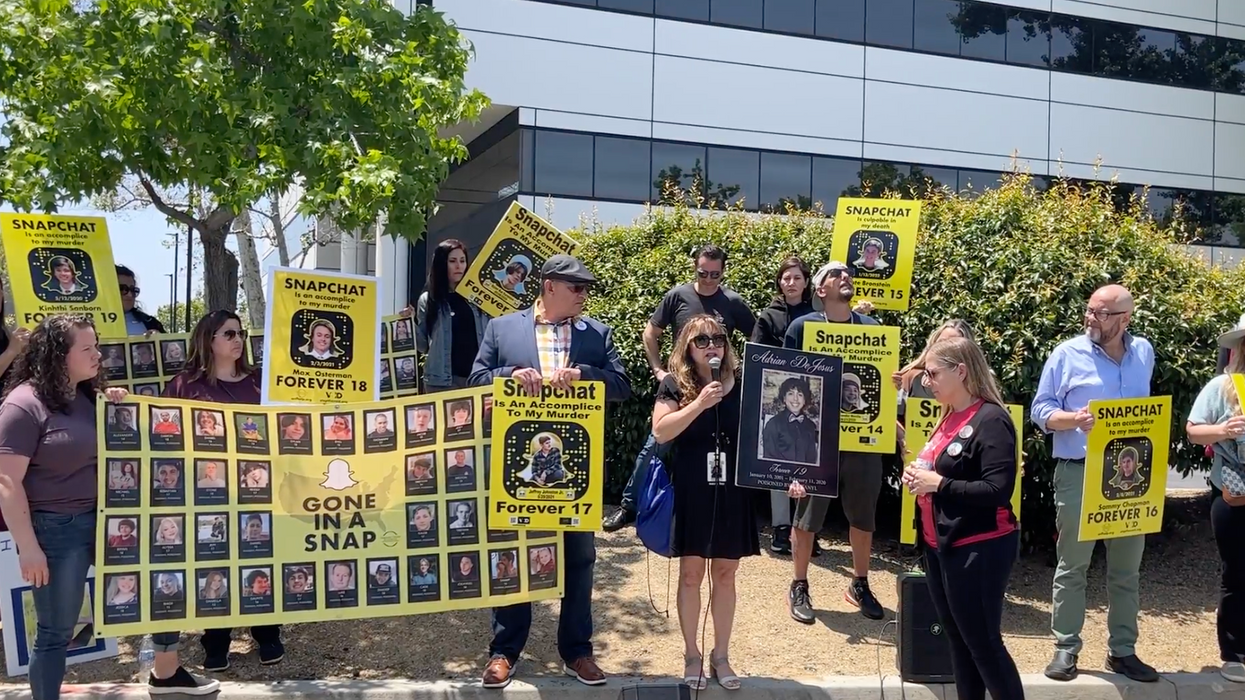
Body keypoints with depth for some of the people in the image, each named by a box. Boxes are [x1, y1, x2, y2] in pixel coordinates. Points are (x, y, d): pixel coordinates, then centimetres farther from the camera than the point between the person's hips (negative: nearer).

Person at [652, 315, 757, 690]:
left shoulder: (740, 386, 4)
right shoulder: (674, 384, -3)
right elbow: (660, 431, -17)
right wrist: (699, 404, -24)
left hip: (731, 492, 2)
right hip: (690, 493, -2)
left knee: (725, 573, 9)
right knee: (691, 572, 6)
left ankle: (721, 655, 23)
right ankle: (692, 655, 21)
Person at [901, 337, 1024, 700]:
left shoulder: (991, 421, -16)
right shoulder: (950, 417, 11)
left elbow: (998, 490, -23)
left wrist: (939, 484, -19)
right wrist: (919, 476, 3)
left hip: (978, 549, -9)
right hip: (939, 545, 9)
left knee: (983, 643, 0)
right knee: (958, 640, 17)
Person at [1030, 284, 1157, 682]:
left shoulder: (1143, 353, 9)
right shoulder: (1068, 354, -5)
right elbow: (1041, 411, -4)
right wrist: (1075, 419, -23)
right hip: (1078, 473, -4)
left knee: (1126, 568, 12)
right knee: (1072, 566, 3)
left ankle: (1123, 650, 23)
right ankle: (1066, 648, 14)